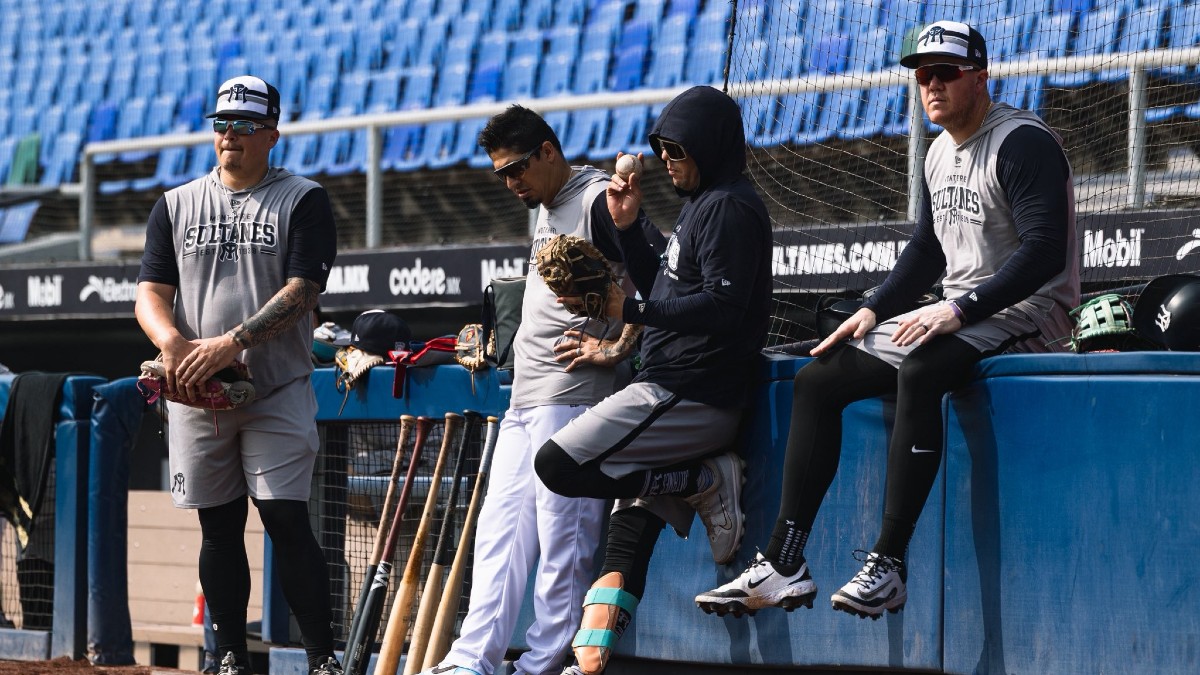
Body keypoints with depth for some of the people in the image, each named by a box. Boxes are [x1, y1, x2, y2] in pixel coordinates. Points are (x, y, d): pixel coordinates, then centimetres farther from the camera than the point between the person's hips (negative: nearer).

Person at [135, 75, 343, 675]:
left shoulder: (303, 201, 2)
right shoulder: (175, 205, 13)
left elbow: (300, 293, -10)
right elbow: (151, 293, 5)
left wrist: (232, 343, -22)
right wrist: (172, 340, -18)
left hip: (277, 393, -4)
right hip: (195, 397, 4)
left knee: (287, 522, -11)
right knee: (219, 528, 7)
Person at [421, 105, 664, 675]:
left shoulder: (599, 200, -9)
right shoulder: (544, 210, 21)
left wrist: (618, 349, -16)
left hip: (572, 397, -10)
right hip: (524, 400, 10)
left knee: (562, 538, -8)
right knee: (498, 530, 5)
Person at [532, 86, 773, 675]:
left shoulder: (730, 207, -11)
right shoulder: (700, 205, 21)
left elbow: (721, 307, -21)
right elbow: (663, 288, 27)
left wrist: (633, 311, -18)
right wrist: (628, 227, 14)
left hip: (690, 396, -10)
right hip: (673, 391, 10)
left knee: (559, 465, -17)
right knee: (628, 531, 6)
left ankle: (706, 480, -11)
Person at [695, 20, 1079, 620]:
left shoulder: (1023, 143, -13)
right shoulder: (940, 154, 15)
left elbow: (1045, 252, -23)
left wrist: (960, 310, -29)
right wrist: (872, 311, 10)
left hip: (1026, 314, -10)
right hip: (957, 317, 10)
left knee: (919, 370, -38)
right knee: (816, 379, 1)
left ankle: (889, 564, -39)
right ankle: (784, 564, -7)